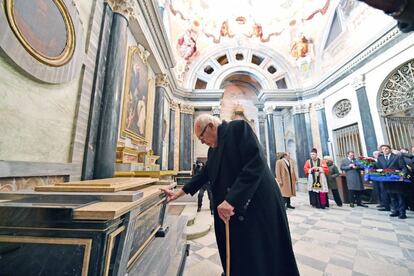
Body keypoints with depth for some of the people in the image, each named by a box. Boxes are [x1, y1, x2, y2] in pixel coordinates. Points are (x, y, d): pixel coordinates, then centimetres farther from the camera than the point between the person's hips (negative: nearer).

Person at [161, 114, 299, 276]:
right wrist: (178, 193, 15)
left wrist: (232, 199, -25)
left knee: (261, 259, 9)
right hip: (231, 209, 7)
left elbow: (256, 163, -23)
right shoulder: (212, 149, 12)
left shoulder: (239, 128, -12)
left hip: (257, 204, -7)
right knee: (237, 258, 18)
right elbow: (204, 175, 17)